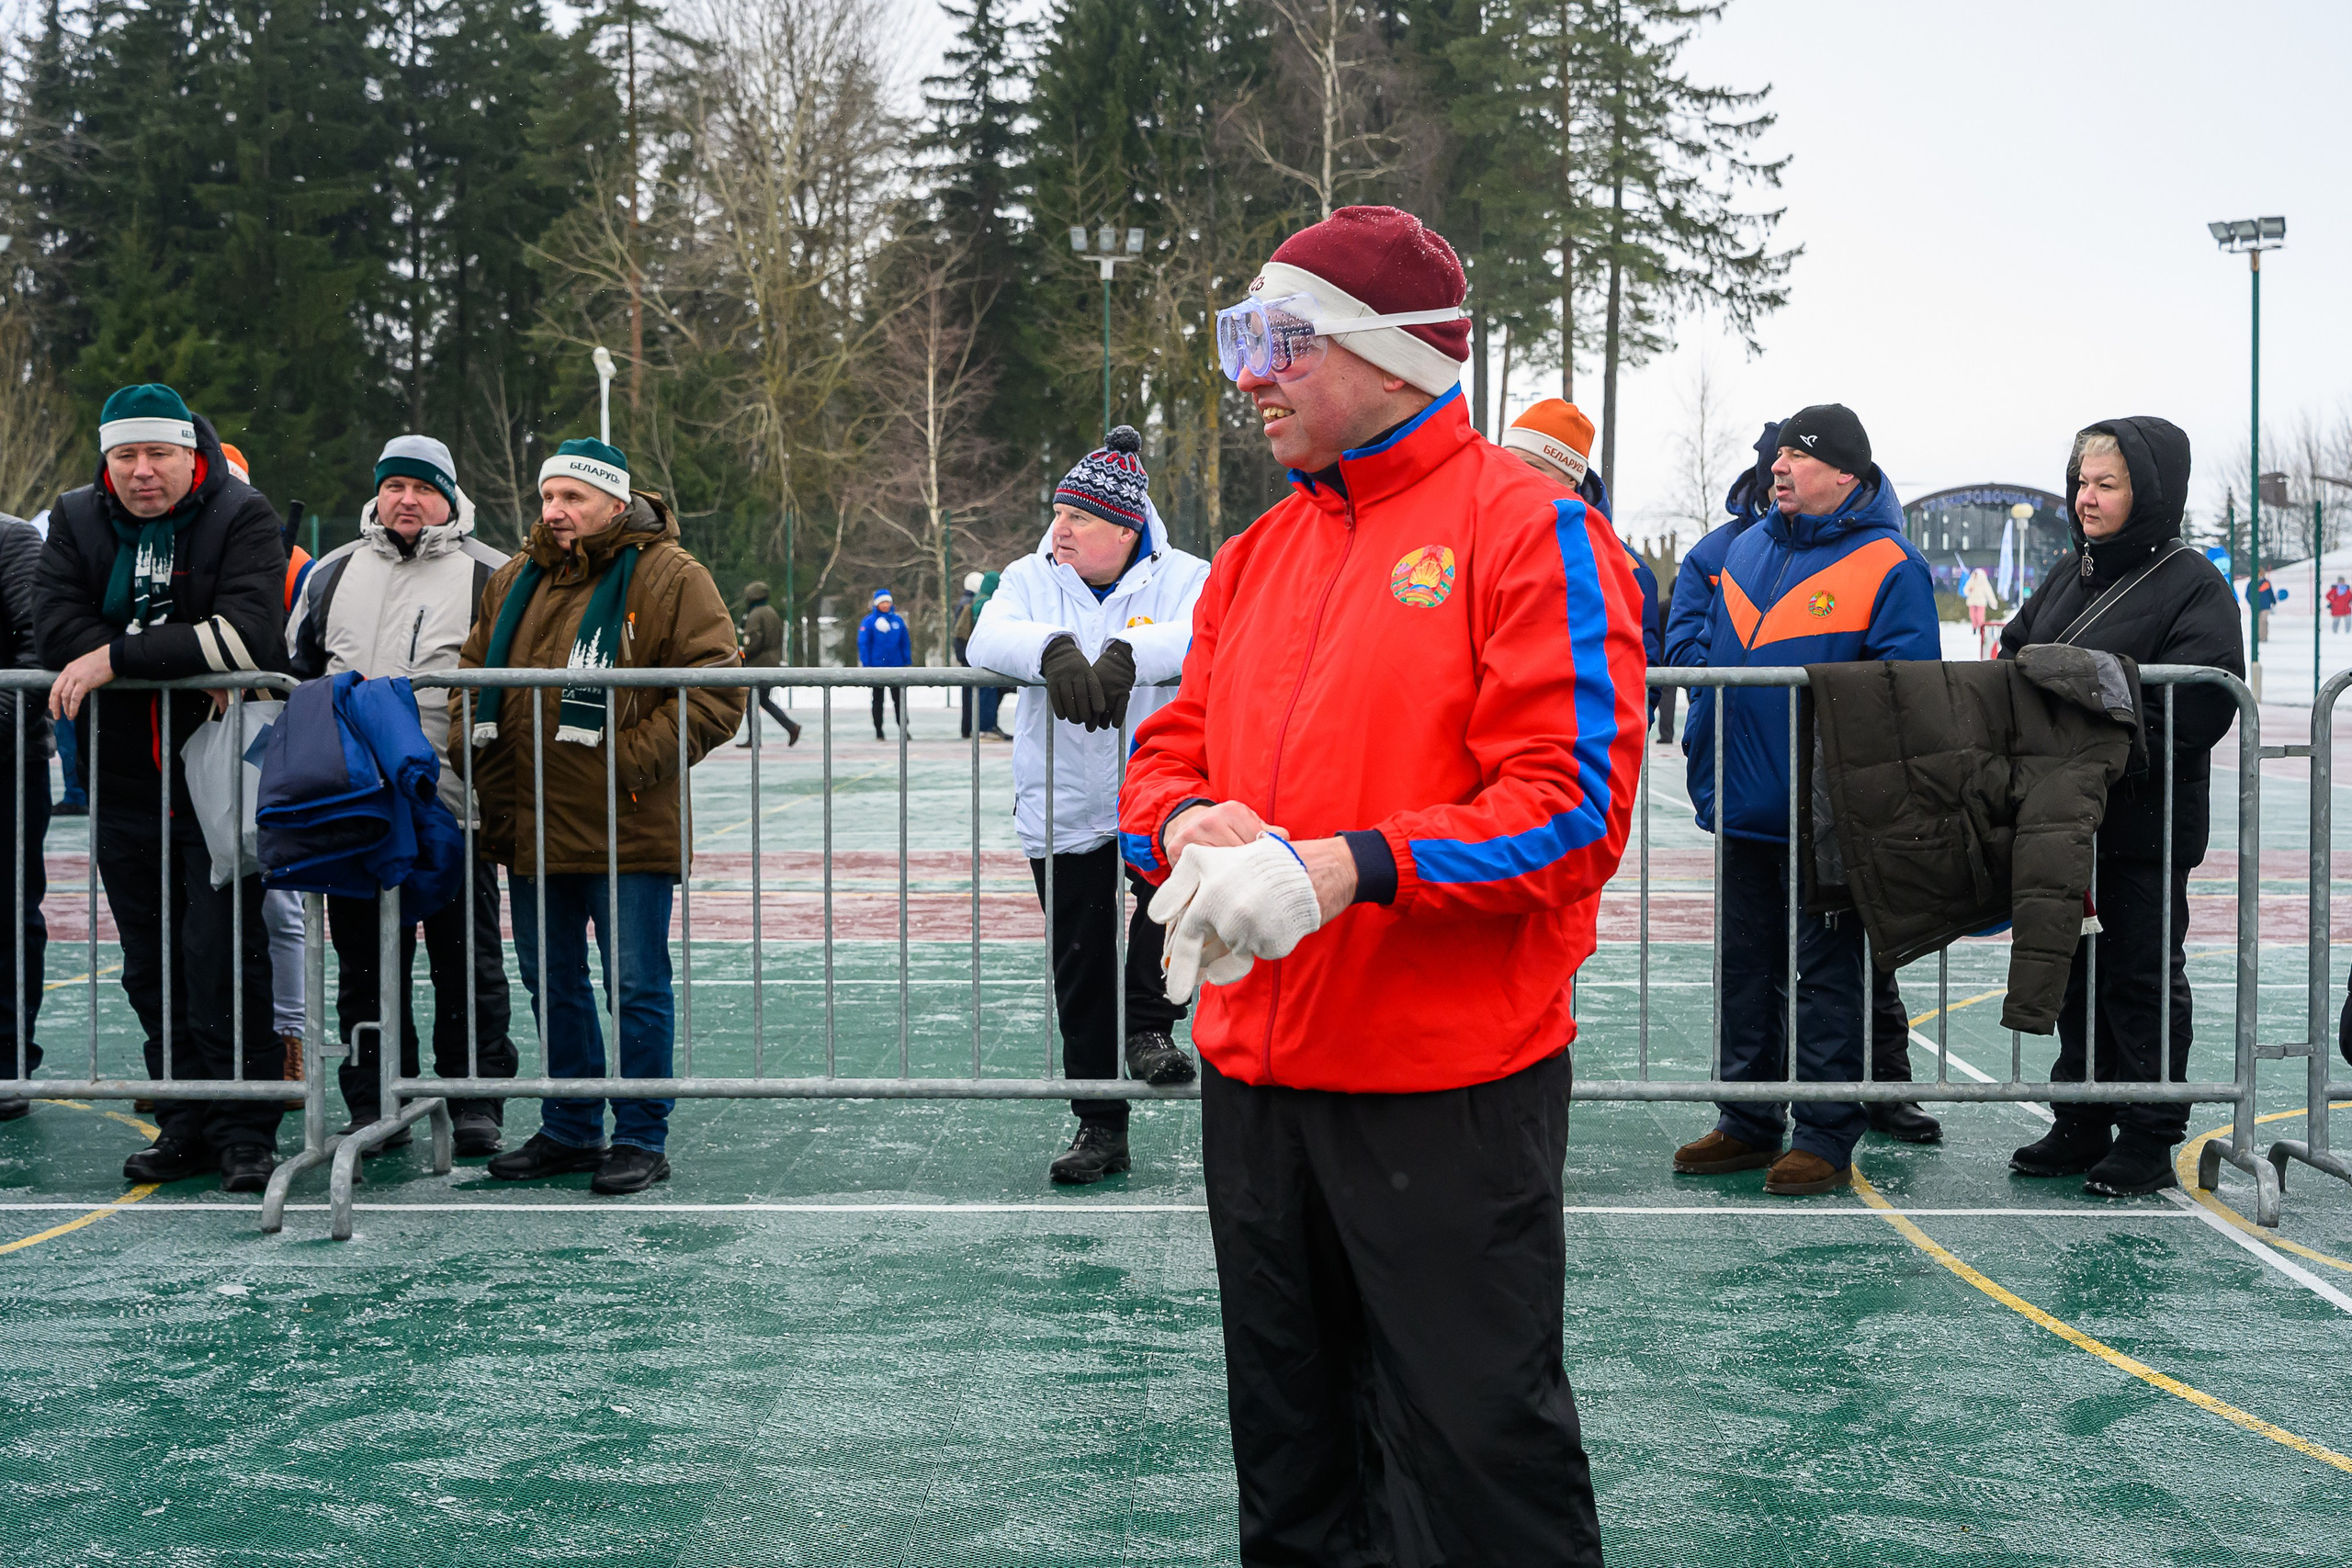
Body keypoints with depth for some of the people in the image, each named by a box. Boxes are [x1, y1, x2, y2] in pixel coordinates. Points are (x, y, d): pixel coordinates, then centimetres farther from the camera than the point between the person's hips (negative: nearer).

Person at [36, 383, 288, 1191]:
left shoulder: (242, 518, -7)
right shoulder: (77, 522, 6)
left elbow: (246, 637, -21)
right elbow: (60, 634, -8)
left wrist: (118, 657, -21)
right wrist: (182, 656, -19)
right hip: (124, 783, 5)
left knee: (222, 958, -7)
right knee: (151, 967, 10)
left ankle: (246, 1130, 2)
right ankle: (185, 1125, 20)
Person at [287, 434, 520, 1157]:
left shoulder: (487, 576, 5)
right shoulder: (333, 574, 16)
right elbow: (298, 671, 23)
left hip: (453, 804, -3)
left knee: (467, 959, 1)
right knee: (364, 958, 7)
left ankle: (475, 1101, 10)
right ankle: (375, 1104, 15)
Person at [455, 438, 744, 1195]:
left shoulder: (668, 577, -6)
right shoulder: (515, 580, 14)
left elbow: (715, 692, -12)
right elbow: (472, 673, 24)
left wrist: (635, 760, -17)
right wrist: (475, 757, 8)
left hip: (626, 833, -6)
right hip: (530, 827, 7)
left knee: (636, 989, -1)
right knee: (552, 986, 15)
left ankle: (640, 1140, 11)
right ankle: (569, 1131, 28)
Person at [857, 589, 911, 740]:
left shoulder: (898, 620, 3)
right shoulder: (869, 621, -5)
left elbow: (905, 642, 7)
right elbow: (863, 644, -5)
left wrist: (907, 662, 5)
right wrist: (866, 665, -10)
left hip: (896, 665, 2)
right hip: (877, 665, -2)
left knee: (899, 698, 2)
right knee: (878, 700, 9)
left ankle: (904, 729, 8)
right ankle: (878, 731, 16)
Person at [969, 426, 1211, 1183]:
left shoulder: (1182, 578, -1)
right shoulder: (1031, 578, 6)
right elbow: (989, 639, -14)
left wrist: (1124, 656, -39)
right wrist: (1055, 650, -35)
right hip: (1063, 812, 2)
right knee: (1080, 970, 7)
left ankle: (1149, 1025, -11)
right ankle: (1101, 1128, 20)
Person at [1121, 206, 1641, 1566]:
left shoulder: (1528, 527, -8)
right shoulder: (1257, 556, 15)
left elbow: (1572, 805, -16)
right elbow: (1169, 756, 15)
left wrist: (1344, 869, -25)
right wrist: (1191, 826, -9)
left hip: (1452, 1083, -7)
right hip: (1257, 1069, 7)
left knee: (1478, 1453, 2)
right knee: (1292, 1452, 19)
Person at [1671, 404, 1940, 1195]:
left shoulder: (1888, 567, -10)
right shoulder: (1746, 550, 10)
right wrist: (1709, 782, 13)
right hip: (1746, 810, 7)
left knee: (1826, 976, 3)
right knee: (1746, 970, 14)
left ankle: (1825, 1137, 12)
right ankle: (1748, 1122, 25)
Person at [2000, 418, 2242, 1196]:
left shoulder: (2192, 587, -10)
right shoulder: (2071, 574, 13)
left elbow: (2188, 715, -18)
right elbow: (2013, 656, 15)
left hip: (2143, 826, -7)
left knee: (2142, 979, 2)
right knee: (2075, 973, 14)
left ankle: (2149, 1140, 12)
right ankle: (2081, 1125, 25)